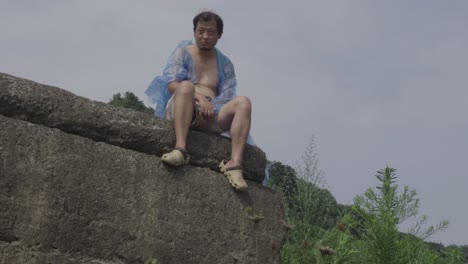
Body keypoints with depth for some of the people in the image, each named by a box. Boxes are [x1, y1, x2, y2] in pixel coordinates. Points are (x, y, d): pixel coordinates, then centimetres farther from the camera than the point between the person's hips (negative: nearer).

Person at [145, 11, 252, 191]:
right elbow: (171, 84, -5)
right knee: (187, 85, -33)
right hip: (179, 111, -2)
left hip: (210, 116, 3)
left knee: (243, 103, -23)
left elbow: (227, 98, 6)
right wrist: (200, 98, -20)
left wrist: (210, 106, -17)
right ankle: (180, 148, -51)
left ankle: (235, 163, -41)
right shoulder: (183, 52, 13)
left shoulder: (225, 64, 20)